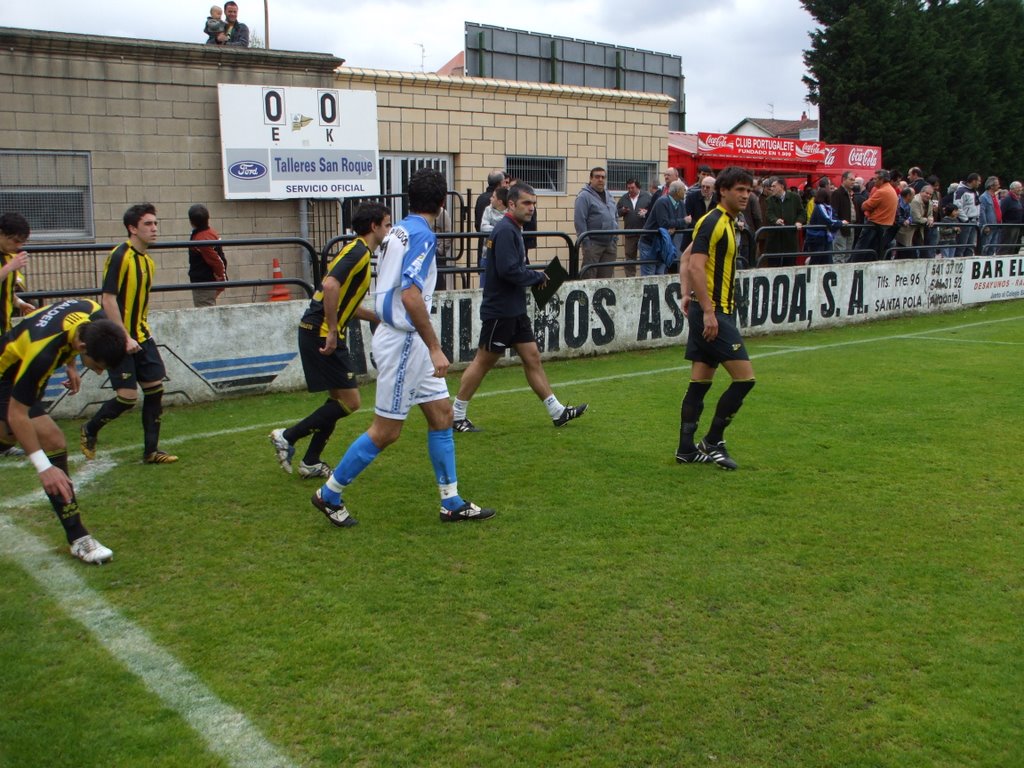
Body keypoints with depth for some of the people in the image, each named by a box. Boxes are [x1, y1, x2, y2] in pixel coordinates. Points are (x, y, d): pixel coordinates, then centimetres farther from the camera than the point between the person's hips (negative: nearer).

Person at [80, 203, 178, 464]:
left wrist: (145, 329, 12)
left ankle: (151, 450, 12)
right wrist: (124, 337, -21)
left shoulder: (148, 261, 11)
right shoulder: (119, 256, -15)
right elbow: (108, 299, -19)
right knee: (128, 396, -8)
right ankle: (89, 431, 18)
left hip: (140, 337, 8)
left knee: (156, 389, 3)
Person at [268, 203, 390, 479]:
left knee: (339, 398, 15)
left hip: (319, 333, 10)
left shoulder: (358, 252, 18)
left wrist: (381, 318, 24)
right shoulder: (359, 252, -12)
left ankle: (311, 462, 20)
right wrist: (332, 332, -25)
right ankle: (287, 436, 0)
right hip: (321, 333, -10)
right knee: (349, 401, -7)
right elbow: (331, 285, -28)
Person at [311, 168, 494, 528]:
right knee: (386, 431, 0)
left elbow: (389, 286, 19)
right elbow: (410, 296, -26)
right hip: (404, 341, -10)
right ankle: (329, 494, 14)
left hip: (409, 343, 10)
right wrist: (435, 348, -24)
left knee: (441, 413, 11)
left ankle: (452, 503, 17)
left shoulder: (398, 231, 10)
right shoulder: (422, 234, -17)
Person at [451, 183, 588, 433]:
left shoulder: (513, 230, 14)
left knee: (532, 357, 10)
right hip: (499, 311, -10)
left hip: (515, 310, 10)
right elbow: (509, 270, -26)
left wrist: (535, 277, 1)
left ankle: (557, 412, 15)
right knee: (484, 361, 0)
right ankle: (457, 415, 11)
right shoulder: (505, 231, -18)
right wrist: (539, 277, -12)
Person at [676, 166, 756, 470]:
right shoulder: (712, 222, -13)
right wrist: (708, 311, -24)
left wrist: (687, 293, 10)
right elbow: (696, 266, -22)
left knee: (700, 382, 10)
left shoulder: (727, 222, 17)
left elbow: (687, 258, 21)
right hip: (712, 312, -10)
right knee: (744, 377, -8)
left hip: (716, 312, 10)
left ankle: (687, 449, 15)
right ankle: (712, 442, 2)